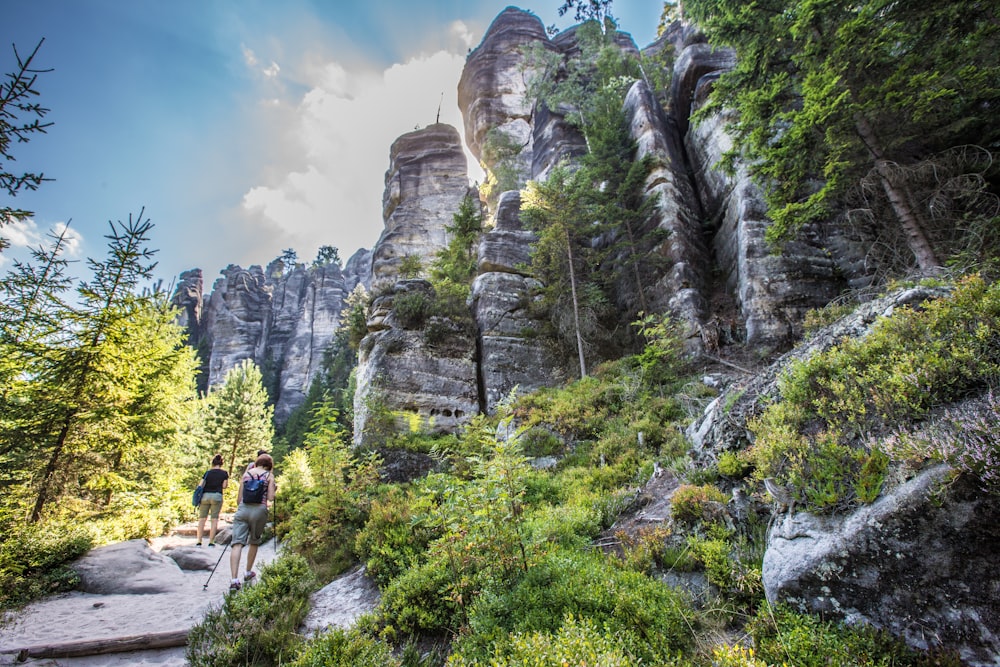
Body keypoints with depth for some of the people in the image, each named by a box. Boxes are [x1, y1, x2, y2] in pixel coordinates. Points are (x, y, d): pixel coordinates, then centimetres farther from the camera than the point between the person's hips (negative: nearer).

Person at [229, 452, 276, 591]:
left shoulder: (246, 474, 13)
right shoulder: (269, 476, 6)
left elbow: (239, 498, 13)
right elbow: (270, 498, -2)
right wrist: (272, 487, 16)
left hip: (243, 508, 1)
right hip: (259, 510, -1)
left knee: (237, 543, -3)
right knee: (254, 542, 19)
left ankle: (234, 580, -15)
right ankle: (248, 573, 31)